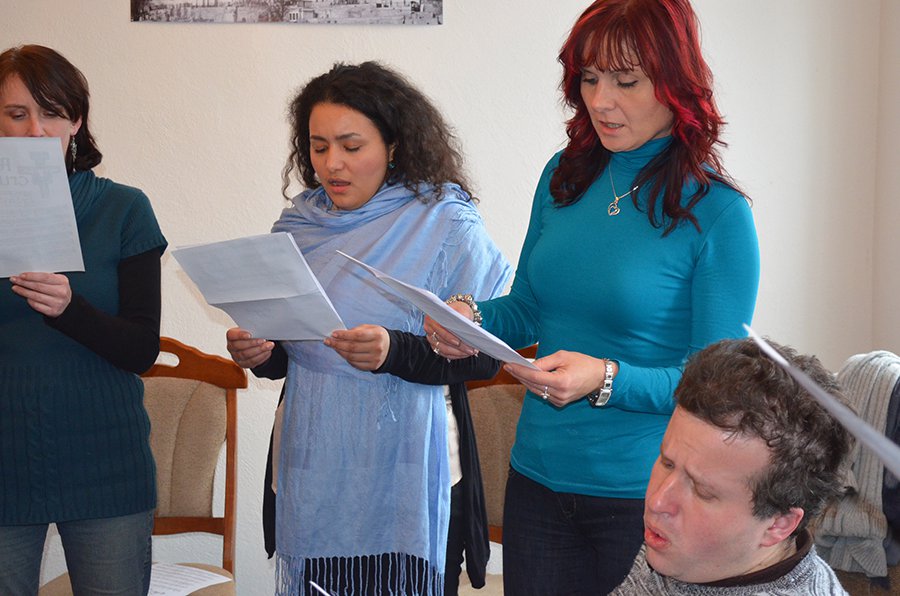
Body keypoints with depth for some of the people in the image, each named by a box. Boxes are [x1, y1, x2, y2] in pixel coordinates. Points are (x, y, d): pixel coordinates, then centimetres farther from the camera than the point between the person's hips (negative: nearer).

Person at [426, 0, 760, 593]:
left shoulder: (717, 212, -13)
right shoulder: (564, 176, 4)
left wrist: (607, 380, -27)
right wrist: (469, 319, -8)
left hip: (644, 497, -5)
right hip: (536, 477, 5)